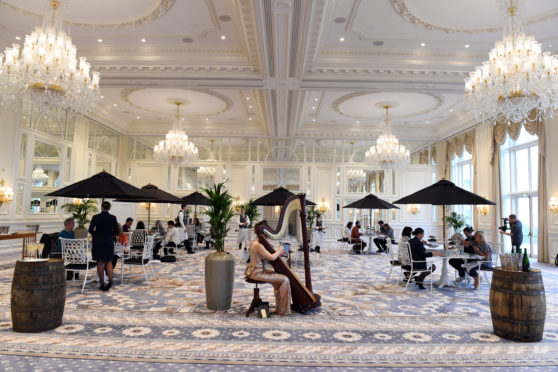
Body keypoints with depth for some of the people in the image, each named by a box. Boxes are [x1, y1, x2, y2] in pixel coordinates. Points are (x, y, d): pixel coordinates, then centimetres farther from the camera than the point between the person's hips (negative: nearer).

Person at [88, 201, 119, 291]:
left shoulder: (95, 217, -6)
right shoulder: (112, 218, -6)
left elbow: (90, 230, -10)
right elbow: (117, 230, -8)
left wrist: (96, 234, 8)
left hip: (98, 242, 0)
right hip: (109, 242, 0)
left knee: (100, 263, 9)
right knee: (109, 261, 13)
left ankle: (102, 283, 13)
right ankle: (110, 280, -7)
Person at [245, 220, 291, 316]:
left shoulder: (255, 242, 9)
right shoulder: (258, 245, -22)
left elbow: (267, 256, 15)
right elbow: (271, 257, -26)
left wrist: (278, 254, 5)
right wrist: (279, 250, -8)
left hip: (257, 270, 11)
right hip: (257, 273, -11)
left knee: (279, 275, 20)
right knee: (284, 280, -11)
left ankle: (280, 306, 24)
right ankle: (283, 310, -1)